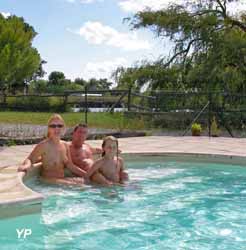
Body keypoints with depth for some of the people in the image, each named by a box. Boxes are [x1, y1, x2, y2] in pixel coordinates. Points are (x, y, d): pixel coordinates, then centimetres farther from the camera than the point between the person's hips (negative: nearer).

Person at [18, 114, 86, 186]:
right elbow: (30, 159, -12)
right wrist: (27, 165, -36)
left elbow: (70, 165, 12)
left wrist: (87, 174, 8)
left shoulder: (65, 145, 5)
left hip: (62, 180, 6)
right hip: (48, 181, -6)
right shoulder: (44, 145, -12)